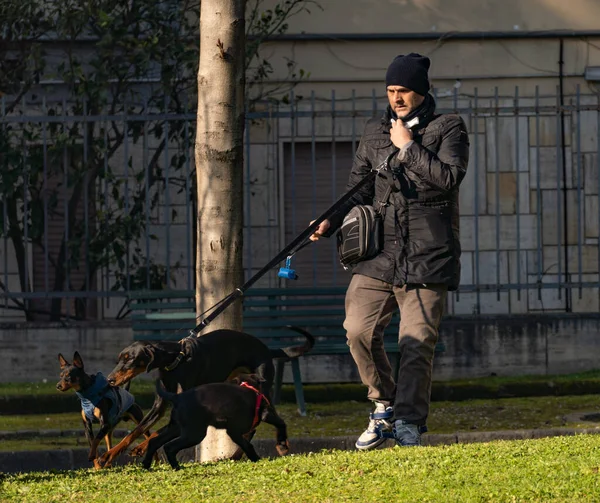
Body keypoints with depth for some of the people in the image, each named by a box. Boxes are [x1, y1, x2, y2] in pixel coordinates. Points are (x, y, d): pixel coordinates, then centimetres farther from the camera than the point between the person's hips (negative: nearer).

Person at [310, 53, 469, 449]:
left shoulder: (448, 129, 4)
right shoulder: (374, 133, 16)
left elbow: (450, 177, -12)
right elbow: (360, 190, 19)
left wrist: (408, 147, -9)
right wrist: (331, 223, 4)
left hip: (427, 256, -4)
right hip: (379, 253, 4)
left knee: (417, 342, -6)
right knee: (359, 329, -8)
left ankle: (409, 423, 3)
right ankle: (385, 405, 12)